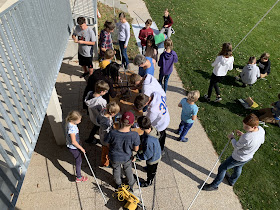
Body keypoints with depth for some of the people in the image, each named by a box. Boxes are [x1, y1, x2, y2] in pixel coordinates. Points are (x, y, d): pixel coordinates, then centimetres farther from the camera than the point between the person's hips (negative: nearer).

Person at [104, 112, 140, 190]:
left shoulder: (112, 133, -34)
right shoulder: (134, 135, -35)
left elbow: (108, 145, -14)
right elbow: (136, 149, -18)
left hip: (114, 158, 0)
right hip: (127, 157, 0)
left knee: (116, 169, 32)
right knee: (128, 170, 32)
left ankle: (118, 184, 61)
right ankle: (131, 184, 59)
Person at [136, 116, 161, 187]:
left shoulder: (148, 141, -46)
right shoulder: (151, 128, -23)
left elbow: (146, 156, -31)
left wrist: (136, 156, -22)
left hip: (153, 159, -6)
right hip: (156, 154, 6)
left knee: (151, 171, 26)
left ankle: (149, 182, 53)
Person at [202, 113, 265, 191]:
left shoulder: (246, 137, -43)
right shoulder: (261, 129, -18)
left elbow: (236, 146, -23)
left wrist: (232, 138, -4)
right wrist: (243, 135, -4)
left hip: (238, 158, -8)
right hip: (249, 157, 8)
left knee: (222, 168, 13)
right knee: (238, 168, 35)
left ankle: (214, 185, 32)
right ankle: (232, 181, 62)